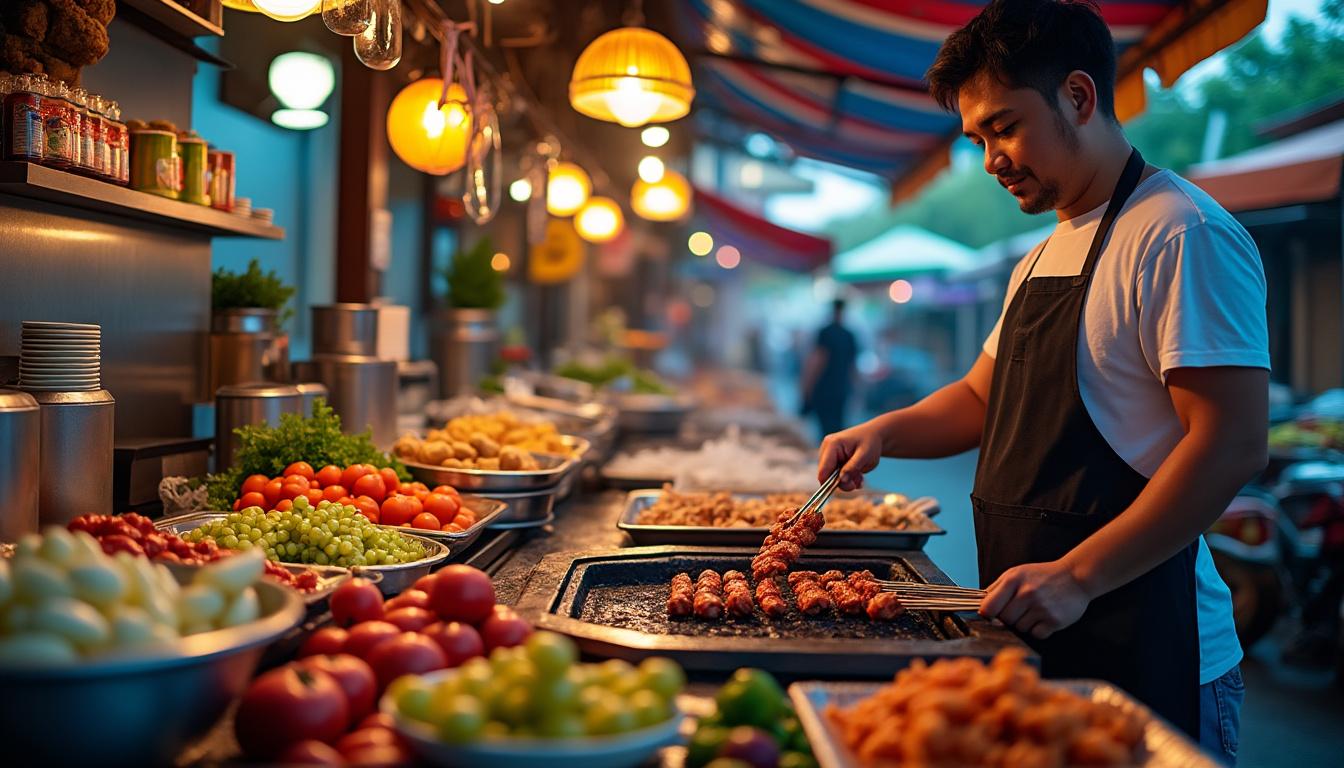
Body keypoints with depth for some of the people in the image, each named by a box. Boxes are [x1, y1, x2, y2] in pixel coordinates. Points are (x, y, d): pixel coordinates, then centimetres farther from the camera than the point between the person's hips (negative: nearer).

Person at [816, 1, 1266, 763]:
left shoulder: (1182, 235, -15)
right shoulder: (1045, 257, 15)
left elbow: (1232, 444, -22)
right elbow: (985, 398, 22)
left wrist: (1077, 576, -25)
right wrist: (886, 431, 4)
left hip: (1137, 643, -8)